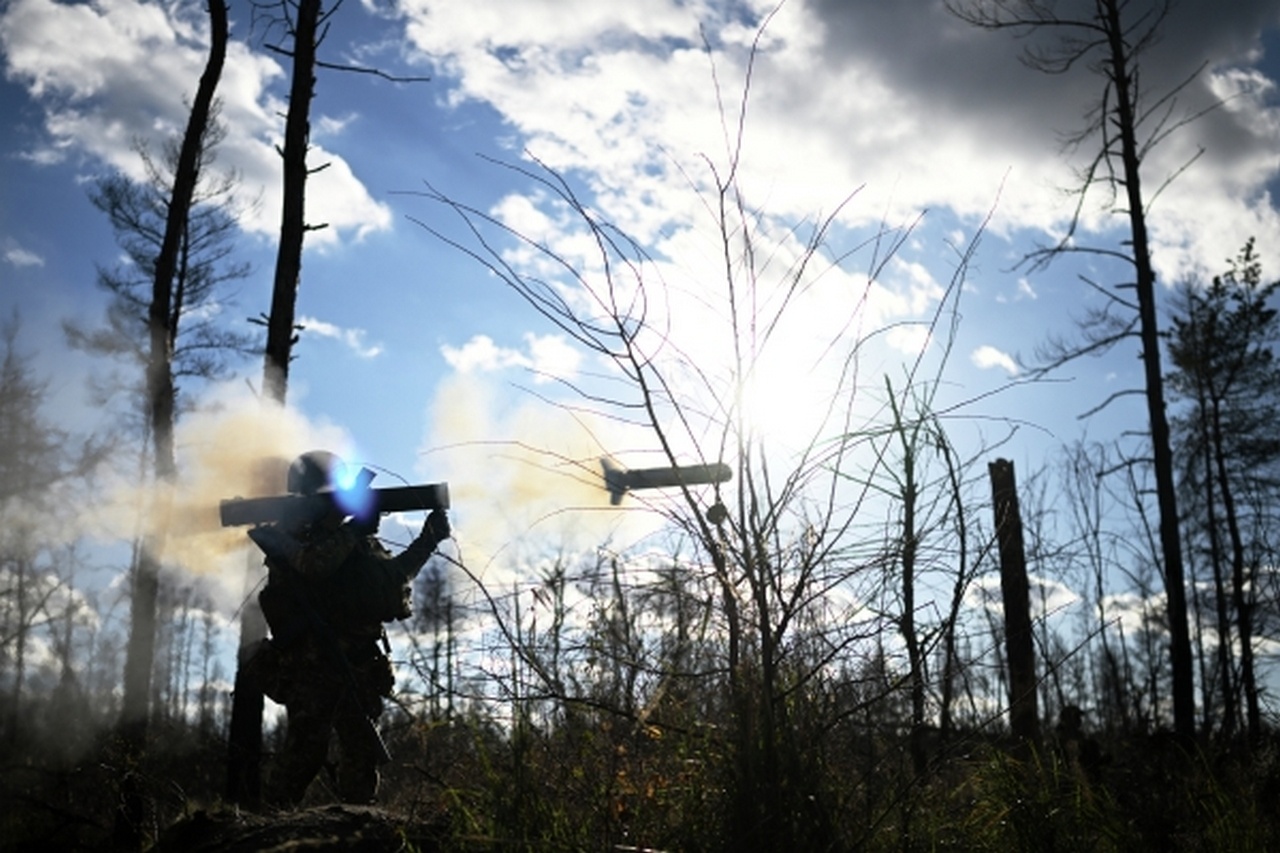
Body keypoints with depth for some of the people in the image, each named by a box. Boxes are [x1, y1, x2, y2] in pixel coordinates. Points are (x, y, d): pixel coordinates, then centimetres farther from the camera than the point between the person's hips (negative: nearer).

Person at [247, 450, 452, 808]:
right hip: (310, 666, -6)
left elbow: (392, 575, 24)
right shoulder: (287, 537, -2)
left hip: (357, 667, 6)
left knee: (363, 748, 5)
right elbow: (313, 563, -22)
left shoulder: (357, 540, 17)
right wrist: (354, 531, -16)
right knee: (306, 745, -13)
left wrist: (428, 540, 16)